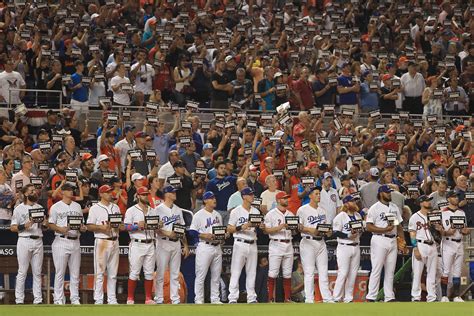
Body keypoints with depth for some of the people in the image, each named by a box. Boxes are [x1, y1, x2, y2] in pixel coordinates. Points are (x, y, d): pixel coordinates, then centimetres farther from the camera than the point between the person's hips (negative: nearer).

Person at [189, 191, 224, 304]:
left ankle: (215, 299, 14)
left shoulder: (217, 215, 16)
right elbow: (192, 232, -9)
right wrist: (205, 235, -20)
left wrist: (222, 235, 0)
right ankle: (199, 299, -3)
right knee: (201, 275, -6)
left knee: (216, 275, 8)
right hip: (204, 247, -7)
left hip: (217, 247, 7)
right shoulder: (199, 215, -5)